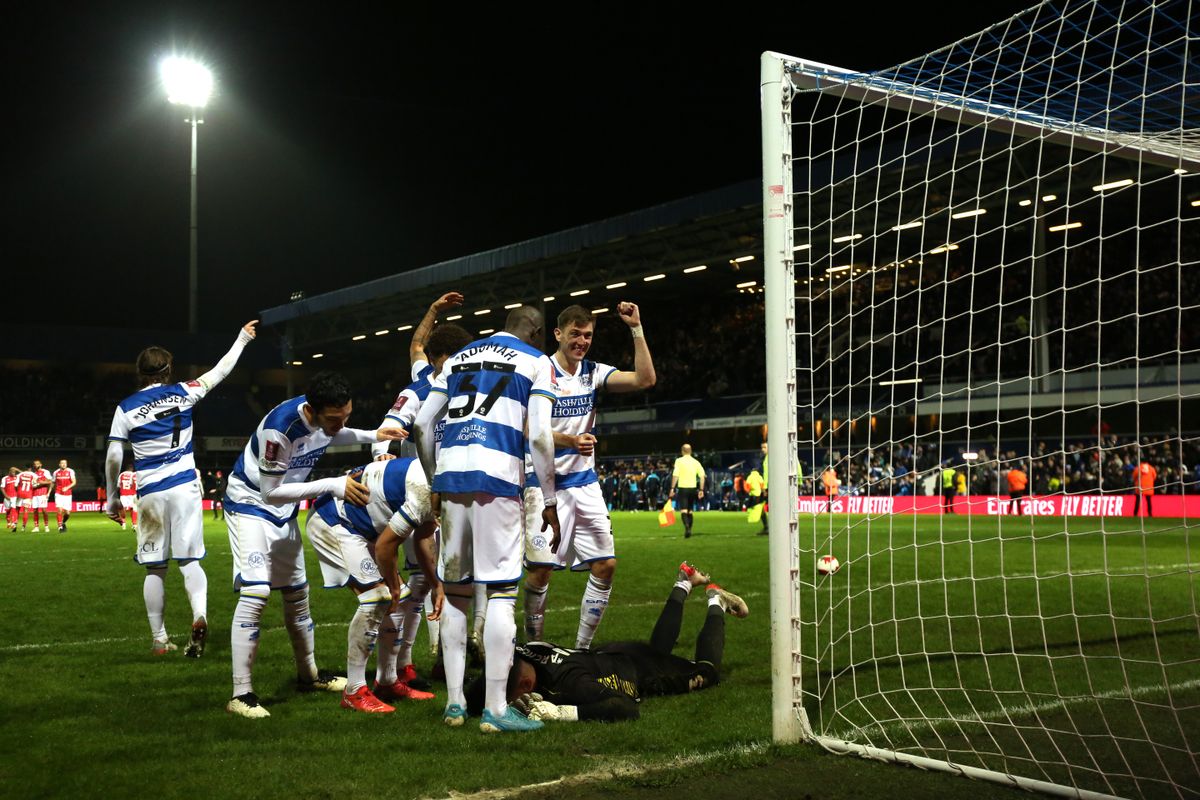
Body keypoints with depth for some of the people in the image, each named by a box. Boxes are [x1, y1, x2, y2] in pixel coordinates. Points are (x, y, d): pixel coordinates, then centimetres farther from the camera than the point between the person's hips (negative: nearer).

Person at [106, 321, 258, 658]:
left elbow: (113, 458, -1)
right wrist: (241, 340, 27)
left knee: (155, 568, 9)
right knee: (189, 559, 5)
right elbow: (220, 371, 14)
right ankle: (199, 613, -22)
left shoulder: (125, 409, 1)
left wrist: (113, 498, 10)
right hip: (184, 487, 0)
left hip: (149, 494, 0)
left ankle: (159, 639, 12)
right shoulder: (183, 393, 1)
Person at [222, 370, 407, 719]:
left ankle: (308, 674, 32)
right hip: (250, 503, -8)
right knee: (255, 593, -18)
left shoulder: (325, 415, -13)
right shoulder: (279, 427, -36)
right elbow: (271, 492, -29)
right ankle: (241, 693, -14)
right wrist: (332, 486, -33)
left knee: (297, 592, 16)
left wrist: (372, 436, 0)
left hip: (284, 510, 8)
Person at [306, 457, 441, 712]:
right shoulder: (426, 491, -31)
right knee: (377, 596, -17)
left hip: (356, 525, 10)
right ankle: (354, 691, -10)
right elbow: (385, 545, -23)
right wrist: (393, 586, -6)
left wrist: (437, 586, 16)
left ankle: (387, 682, 18)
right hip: (331, 522, -10)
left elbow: (423, 540, 13)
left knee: (398, 599, 8)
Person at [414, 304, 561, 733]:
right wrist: (550, 502, 2)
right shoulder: (536, 362, 9)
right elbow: (539, 436, -3)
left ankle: (454, 702, 16)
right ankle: (495, 707, -2)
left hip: (451, 471, 5)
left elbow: (422, 425, 17)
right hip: (497, 475, -5)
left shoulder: (458, 358, 23)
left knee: (455, 588, 11)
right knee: (501, 589, -2)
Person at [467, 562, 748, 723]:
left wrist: (560, 712, -58)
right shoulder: (518, 655, -30)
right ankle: (684, 584, 52)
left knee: (707, 671, 22)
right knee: (659, 646, 38)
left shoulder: (568, 680, -47)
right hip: (608, 654, 6)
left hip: (638, 665, -5)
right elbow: (474, 697, -18)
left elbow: (627, 708, -52)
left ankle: (715, 603, 39)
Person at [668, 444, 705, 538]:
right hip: (693, 488, 4)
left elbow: (675, 475, -12)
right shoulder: (696, 462, 8)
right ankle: (689, 531, 17)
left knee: (683, 510, -8)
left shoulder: (679, 461, -3)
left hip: (682, 488, -4)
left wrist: (672, 488, -9)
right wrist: (701, 490, 6)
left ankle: (687, 527, -30)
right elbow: (702, 476, 2)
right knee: (690, 510, 16)